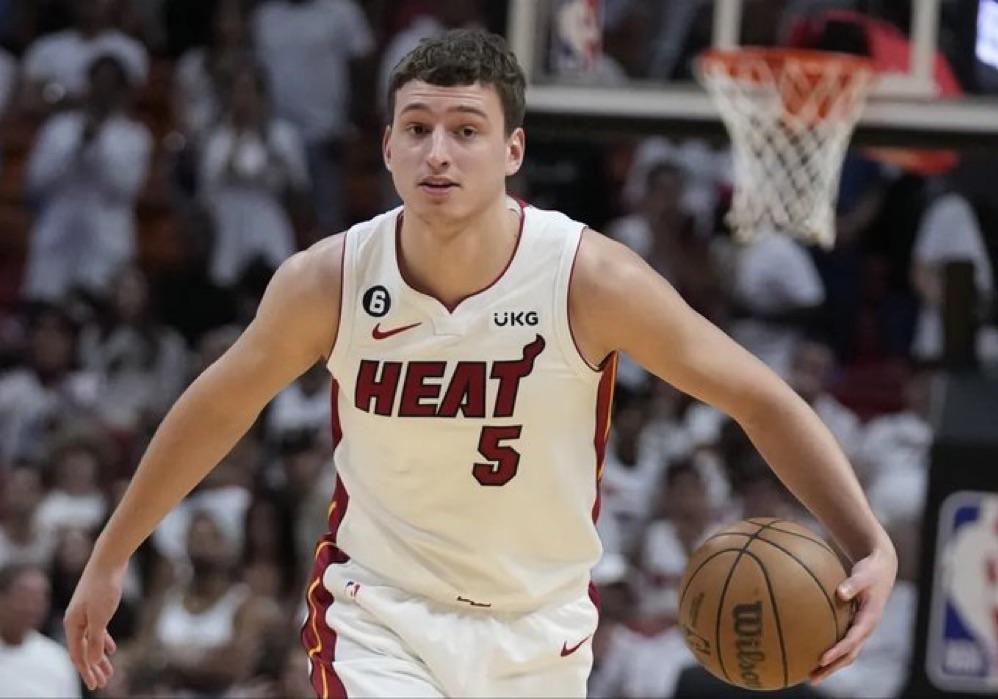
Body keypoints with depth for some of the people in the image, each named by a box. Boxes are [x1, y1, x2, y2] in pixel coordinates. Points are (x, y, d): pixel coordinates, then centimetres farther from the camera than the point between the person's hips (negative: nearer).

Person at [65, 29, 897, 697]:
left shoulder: (589, 278, -19)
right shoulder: (329, 281, -15)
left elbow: (760, 399, -12)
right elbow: (217, 408, 4)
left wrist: (870, 546, -24)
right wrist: (110, 558, 11)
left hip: (539, 628, 1)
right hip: (378, 610, -1)